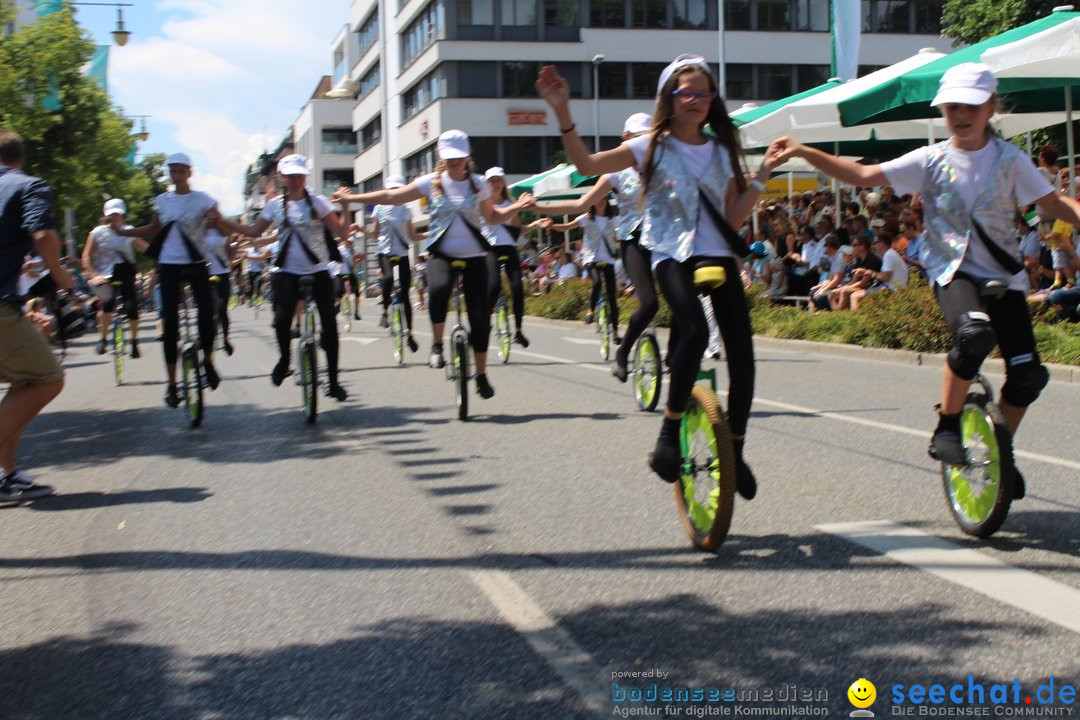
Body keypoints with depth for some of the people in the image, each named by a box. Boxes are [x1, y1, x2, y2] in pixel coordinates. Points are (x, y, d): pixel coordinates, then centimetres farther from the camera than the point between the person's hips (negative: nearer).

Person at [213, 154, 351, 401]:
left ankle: (333, 382, 10)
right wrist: (221, 220, 7)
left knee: (329, 325, -3)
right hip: (288, 272, 1)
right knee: (282, 317, -25)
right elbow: (253, 231, 15)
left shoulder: (318, 202, -1)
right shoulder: (275, 205, 7)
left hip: (318, 272, -1)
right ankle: (284, 359, 4)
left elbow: (342, 234, -6)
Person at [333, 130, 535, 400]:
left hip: (474, 256, 1)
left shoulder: (478, 184, 6)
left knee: (480, 316, -3)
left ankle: (481, 374, 14)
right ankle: (437, 345, -14)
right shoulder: (431, 182, 2)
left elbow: (491, 217, 15)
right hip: (441, 253, -1)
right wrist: (351, 198, -1)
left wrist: (516, 207, -2)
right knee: (438, 289, -36)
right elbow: (391, 197, 2)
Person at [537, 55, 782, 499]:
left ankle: (735, 451, 13)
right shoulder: (652, 147, 3)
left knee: (741, 353, -4)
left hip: (719, 255, 4)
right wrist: (563, 113, -17)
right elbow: (587, 165, -8)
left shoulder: (722, 151, 13)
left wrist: (761, 178, 3)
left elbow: (733, 217, 11)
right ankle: (669, 433, -17)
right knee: (695, 332, -32)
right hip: (671, 254, -4)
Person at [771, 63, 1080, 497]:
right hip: (952, 272, -3)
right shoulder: (931, 161, -1)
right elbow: (863, 175, -4)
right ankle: (946, 429, -16)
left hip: (1002, 276, 3)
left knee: (1028, 373, -5)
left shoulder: (1009, 159, 2)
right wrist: (804, 153, -13)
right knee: (975, 332, -35)